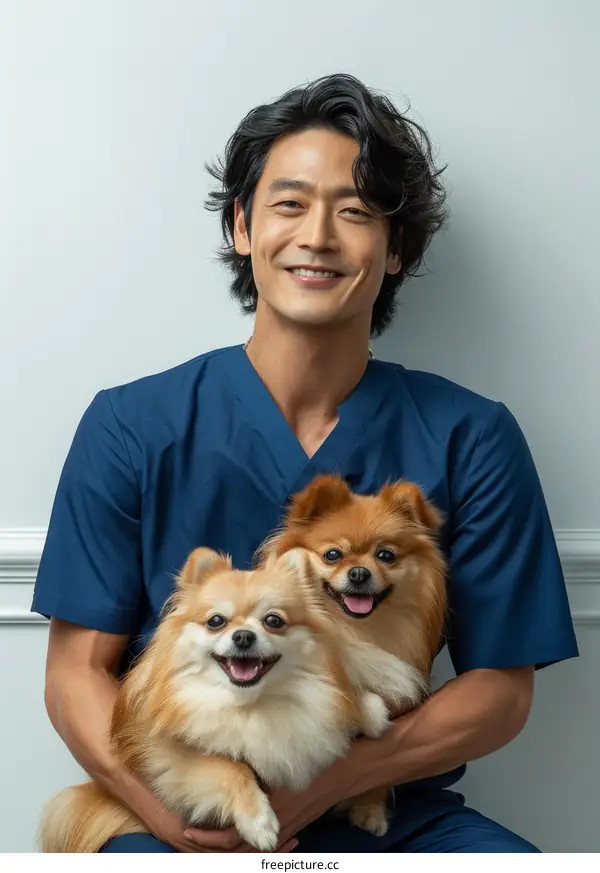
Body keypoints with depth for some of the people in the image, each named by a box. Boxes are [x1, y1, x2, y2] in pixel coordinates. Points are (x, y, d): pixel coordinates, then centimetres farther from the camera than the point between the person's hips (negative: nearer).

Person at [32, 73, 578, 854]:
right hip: (181, 821, -1)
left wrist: (324, 783, -14)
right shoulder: (130, 429, -1)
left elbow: (501, 687, 0)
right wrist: (173, 814, -18)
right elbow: (78, 672, 0)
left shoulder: (471, 441, -1)